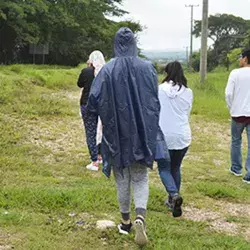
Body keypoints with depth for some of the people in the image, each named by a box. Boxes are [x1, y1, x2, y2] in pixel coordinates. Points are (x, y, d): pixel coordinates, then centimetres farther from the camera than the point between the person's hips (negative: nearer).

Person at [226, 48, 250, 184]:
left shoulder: (235, 73, -9)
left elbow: (228, 93, -11)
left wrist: (231, 108, 5)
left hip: (238, 113, -1)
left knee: (236, 141, 19)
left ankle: (236, 168, 29)